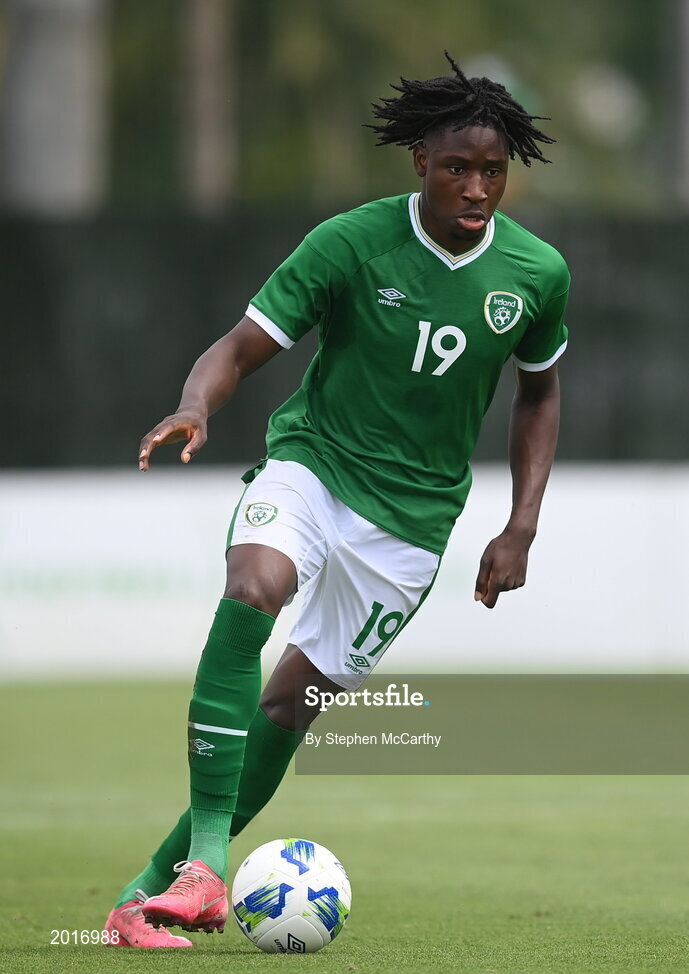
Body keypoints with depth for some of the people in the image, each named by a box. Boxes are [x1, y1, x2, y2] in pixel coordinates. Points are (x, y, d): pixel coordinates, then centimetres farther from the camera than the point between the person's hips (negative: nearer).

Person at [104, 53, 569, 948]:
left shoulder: (536, 273, -4)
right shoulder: (350, 244, -12)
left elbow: (539, 392, 15)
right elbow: (240, 350, -10)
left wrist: (521, 527, 6)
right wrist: (197, 407, -33)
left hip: (411, 518, 2)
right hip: (313, 463, -2)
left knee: (289, 701, 1)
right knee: (251, 591, -32)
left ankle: (159, 882, 15)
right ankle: (205, 858, -35)